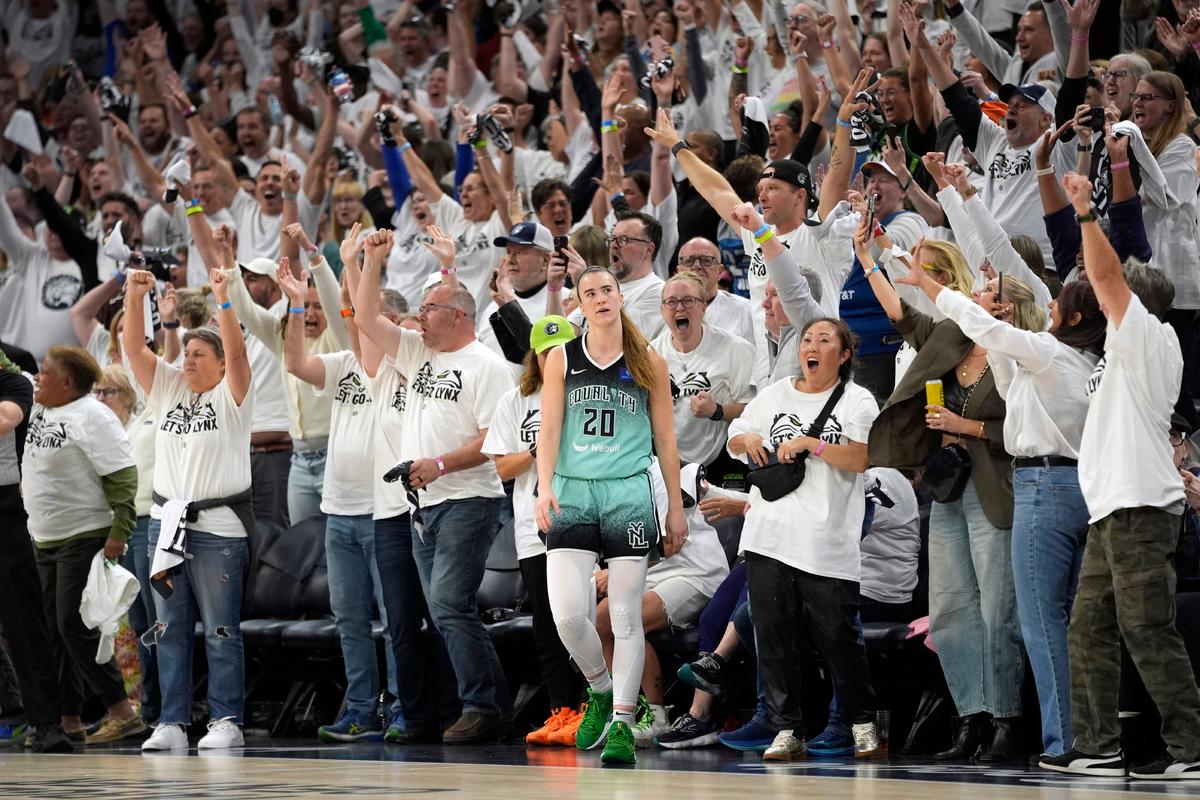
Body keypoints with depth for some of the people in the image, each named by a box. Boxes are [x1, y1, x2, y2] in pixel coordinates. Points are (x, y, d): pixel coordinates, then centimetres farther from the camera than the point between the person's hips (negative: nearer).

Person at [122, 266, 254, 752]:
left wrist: (222, 298, -23)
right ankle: (172, 722, 8)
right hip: (167, 522, 5)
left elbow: (236, 351, -16)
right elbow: (134, 348, 4)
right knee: (170, 629, 5)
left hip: (218, 527, -5)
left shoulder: (231, 395, 0)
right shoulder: (168, 388, 12)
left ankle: (226, 721, 1)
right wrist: (134, 298, -9)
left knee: (221, 630, -2)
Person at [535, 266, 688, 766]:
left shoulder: (649, 363, 6)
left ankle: (621, 724, 3)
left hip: (629, 495, -1)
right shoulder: (562, 359, 7)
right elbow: (548, 430, 2)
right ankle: (600, 692, 16)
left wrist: (676, 508, 7)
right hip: (572, 495, 1)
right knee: (567, 614, -10)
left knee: (626, 616, -3)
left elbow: (665, 440, 9)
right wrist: (544, 487, -13)